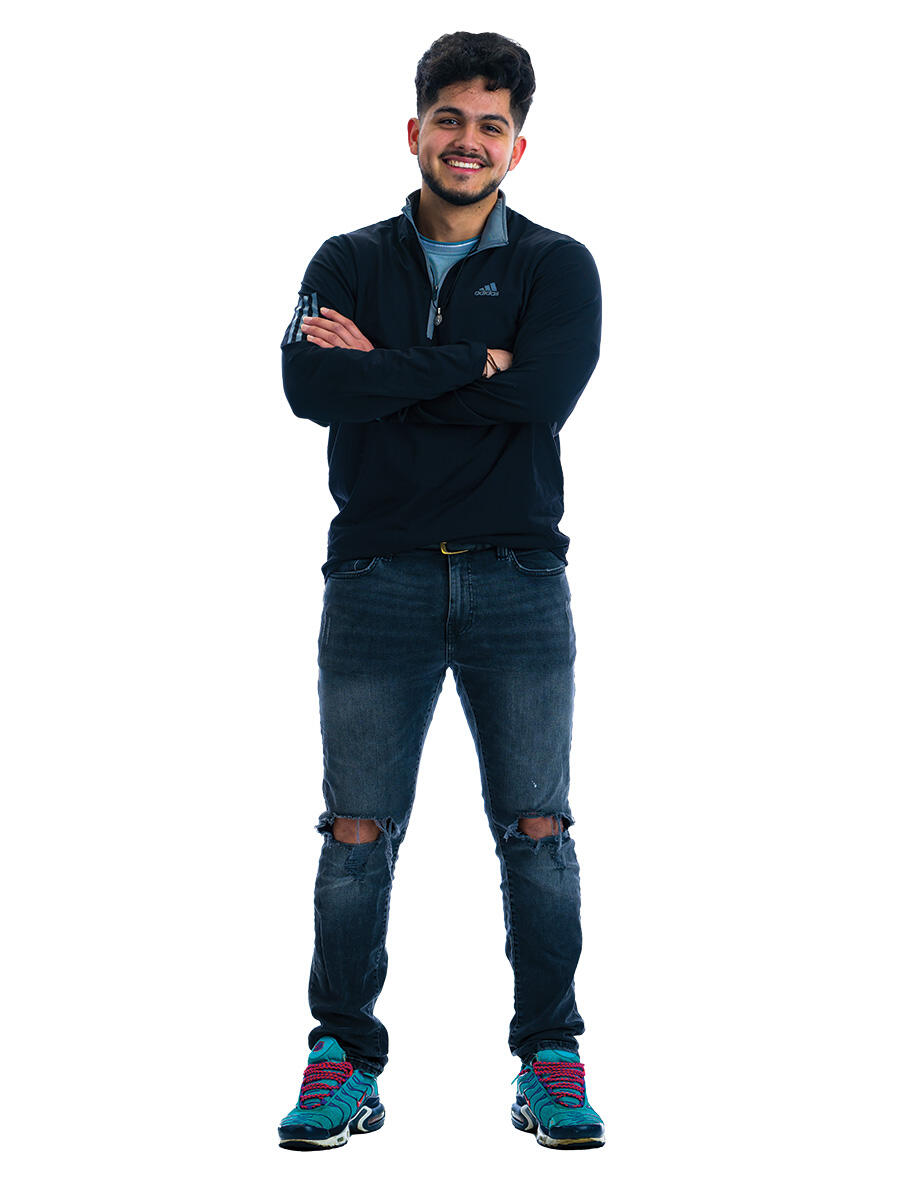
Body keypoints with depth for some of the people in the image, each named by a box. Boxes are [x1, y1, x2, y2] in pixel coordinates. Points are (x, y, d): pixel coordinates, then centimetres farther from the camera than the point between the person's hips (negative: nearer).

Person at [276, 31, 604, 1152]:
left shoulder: (558, 267, 8)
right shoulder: (350, 261, 11)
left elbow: (543, 393, -13)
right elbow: (309, 384, -10)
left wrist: (385, 368, -9)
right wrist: (478, 364, -12)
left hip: (518, 582, 0)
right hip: (378, 580, 1)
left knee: (536, 830, 1)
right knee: (356, 831, -1)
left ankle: (550, 1060, 12)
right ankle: (345, 1061, 10)